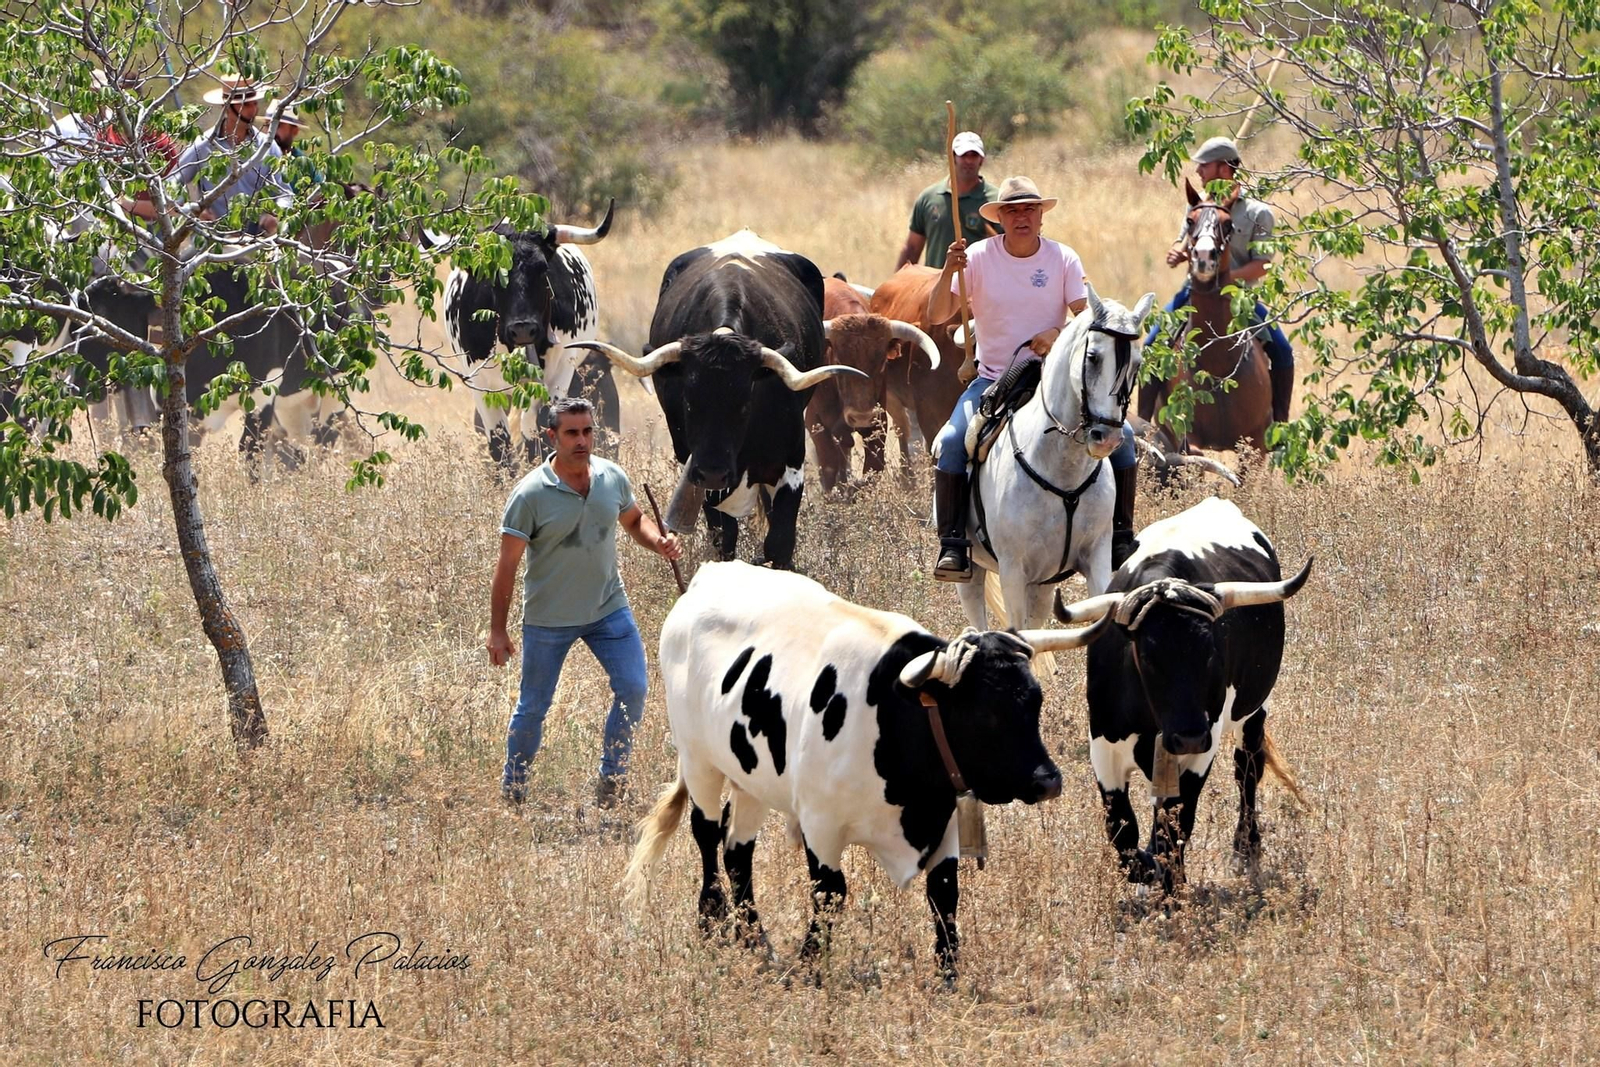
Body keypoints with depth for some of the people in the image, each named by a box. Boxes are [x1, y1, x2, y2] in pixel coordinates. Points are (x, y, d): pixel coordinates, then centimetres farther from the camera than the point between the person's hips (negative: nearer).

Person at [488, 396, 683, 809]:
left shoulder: (613, 478, -5)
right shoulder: (531, 495, -18)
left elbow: (633, 520, 15)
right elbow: (507, 565, -14)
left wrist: (659, 541, -9)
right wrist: (497, 630, -14)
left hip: (608, 608, 3)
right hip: (549, 618, -3)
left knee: (633, 689, -5)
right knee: (533, 706, 6)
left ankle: (611, 777, 14)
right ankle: (512, 788, 26)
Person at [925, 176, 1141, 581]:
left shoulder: (1064, 259, -2)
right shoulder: (978, 258, -4)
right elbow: (937, 316, -10)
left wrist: (1058, 333, -28)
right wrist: (949, 271, -27)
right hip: (994, 380, -1)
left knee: (1120, 435, -16)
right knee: (952, 442, -27)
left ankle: (1122, 538, -3)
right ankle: (952, 545, -21)